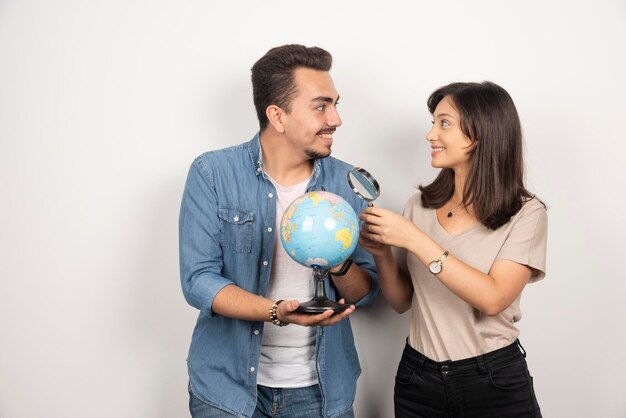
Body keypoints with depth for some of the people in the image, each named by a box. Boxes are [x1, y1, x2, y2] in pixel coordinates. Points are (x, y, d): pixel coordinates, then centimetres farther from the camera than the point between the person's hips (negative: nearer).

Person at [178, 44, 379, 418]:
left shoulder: (346, 182, -4)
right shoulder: (212, 174, -11)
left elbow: (366, 291, -1)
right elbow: (198, 280, -15)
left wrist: (340, 265, -23)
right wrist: (277, 312, -29)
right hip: (228, 386, -2)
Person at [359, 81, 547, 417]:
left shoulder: (525, 214, -9)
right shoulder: (420, 205, 1)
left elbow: (493, 298, -22)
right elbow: (402, 302, 5)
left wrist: (414, 239, -24)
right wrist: (382, 253, -14)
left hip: (495, 382, -3)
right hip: (418, 378, 4)